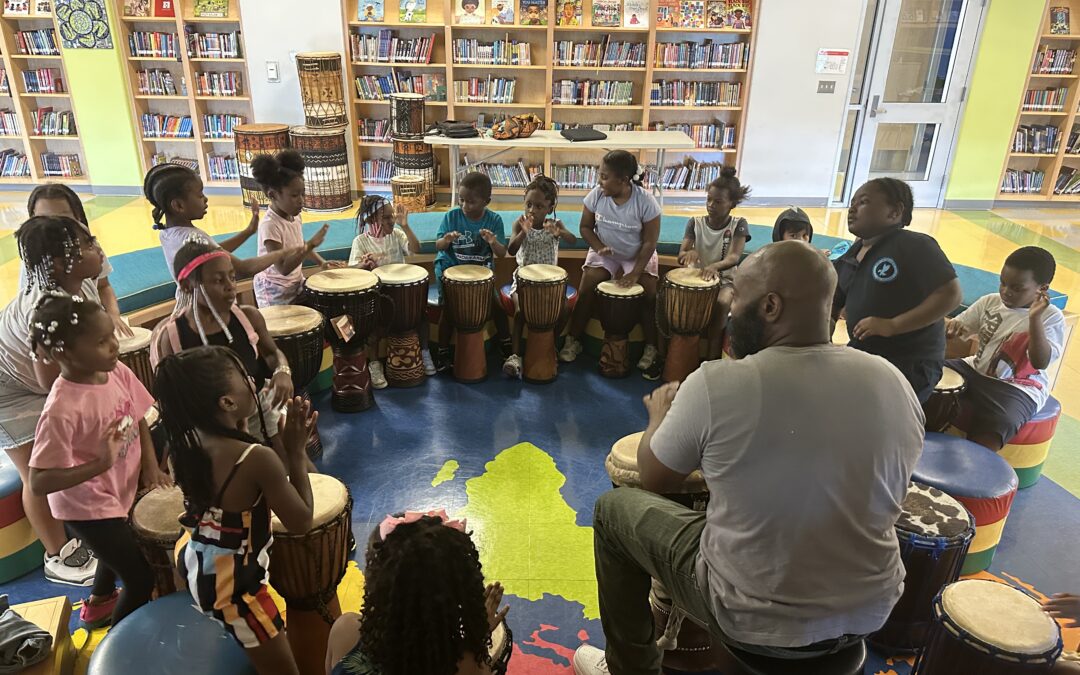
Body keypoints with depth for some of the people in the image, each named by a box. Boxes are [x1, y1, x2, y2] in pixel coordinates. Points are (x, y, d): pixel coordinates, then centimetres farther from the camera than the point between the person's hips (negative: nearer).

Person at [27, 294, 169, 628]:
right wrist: (100, 464, -41)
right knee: (142, 578, 2)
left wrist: (150, 466, -8)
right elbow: (39, 482, -30)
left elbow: (138, 419, 1)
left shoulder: (118, 372, -15)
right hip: (87, 504, -7)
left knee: (121, 549, 34)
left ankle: (99, 604, 65)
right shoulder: (62, 410, -35)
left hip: (122, 488, 8)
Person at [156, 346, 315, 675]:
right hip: (233, 590, -7)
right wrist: (296, 451, -15)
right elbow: (301, 522, -18)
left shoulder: (186, 443, -8)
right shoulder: (258, 458, -30)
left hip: (194, 568, 7)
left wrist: (241, 429, 0)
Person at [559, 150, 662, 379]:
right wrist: (599, 247, -19)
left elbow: (649, 242, -16)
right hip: (604, 255, 2)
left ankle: (651, 348, -3)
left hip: (639, 257, -2)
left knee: (650, 295, -20)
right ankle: (573, 340, 0)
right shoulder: (596, 195, -14)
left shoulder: (646, 201, -21)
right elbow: (586, 227, -1)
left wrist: (636, 273, -25)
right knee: (585, 289, -17)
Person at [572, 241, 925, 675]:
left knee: (614, 508, 15)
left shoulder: (716, 383, -23)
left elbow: (654, 480, -7)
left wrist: (661, 414, 13)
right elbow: (887, 493, 9)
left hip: (754, 622, -5)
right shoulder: (895, 384, -9)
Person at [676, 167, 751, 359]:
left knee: (723, 302, -35)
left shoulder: (738, 224, -6)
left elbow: (734, 257, -22)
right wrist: (689, 253, -36)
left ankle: (713, 357, -24)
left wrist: (714, 266, -46)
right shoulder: (695, 222, 0)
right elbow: (680, 256, -9)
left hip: (724, 279, -2)